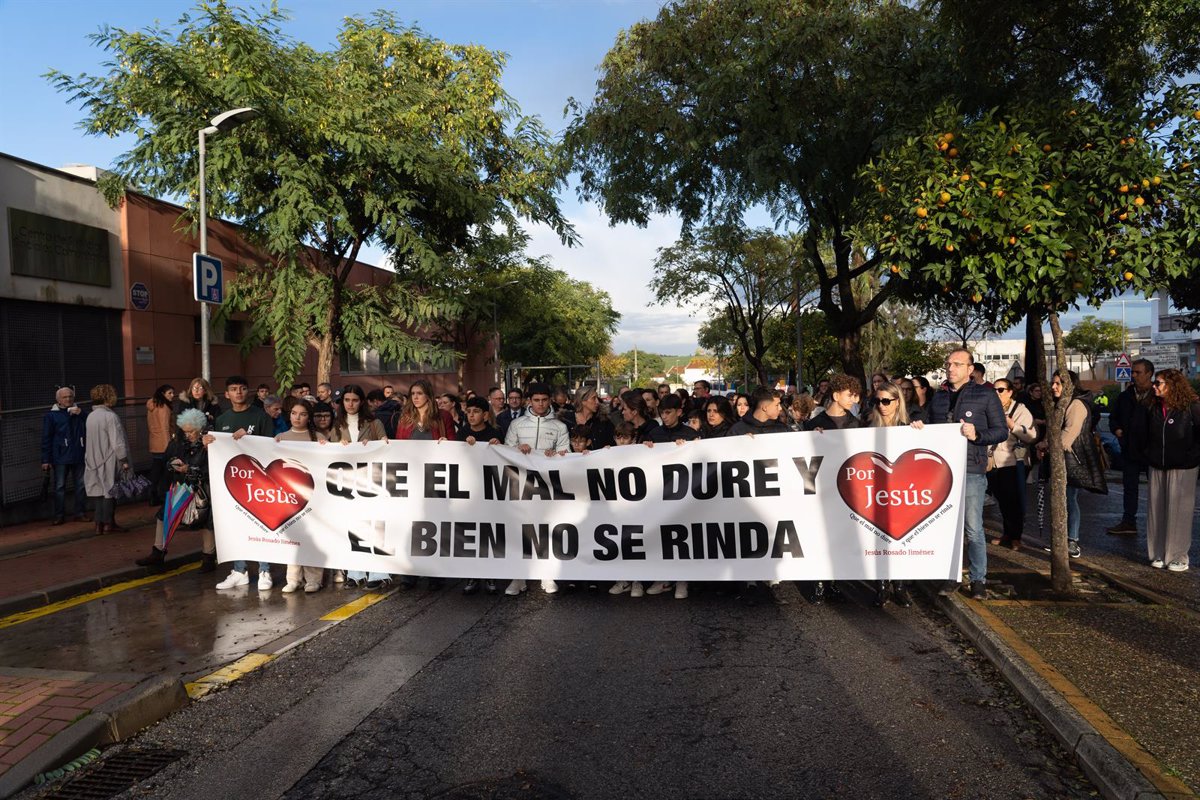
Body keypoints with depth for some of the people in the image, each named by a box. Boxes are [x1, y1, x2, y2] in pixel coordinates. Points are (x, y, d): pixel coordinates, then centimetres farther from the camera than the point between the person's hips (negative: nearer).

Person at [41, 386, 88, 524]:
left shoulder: (79, 412, 10)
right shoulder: (51, 415, 0)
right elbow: (46, 439, -2)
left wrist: (81, 414, -12)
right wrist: (46, 460, -5)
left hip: (78, 456, 3)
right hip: (61, 457, -3)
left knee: (81, 485, 7)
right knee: (60, 487, 2)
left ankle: (80, 513, 16)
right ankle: (59, 516, 9)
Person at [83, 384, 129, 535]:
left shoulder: (90, 417, 7)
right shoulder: (110, 416, -16)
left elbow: (90, 439, 13)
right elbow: (118, 442, -17)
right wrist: (124, 460, -10)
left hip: (94, 461, 7)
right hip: (109, 461, -7)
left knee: (99, 491, 11)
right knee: (109, 491, 2)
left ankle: (99, 523, 14)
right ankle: (108, 523, 8)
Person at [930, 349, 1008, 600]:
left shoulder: (985, 395, 2)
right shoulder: (938, 397, 15)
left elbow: (1001, 431, 0)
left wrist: (977, 435, -16)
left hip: (971, 470, -4)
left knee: (973, 529, -2)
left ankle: (978, 579, 10)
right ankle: (951, 576, 19)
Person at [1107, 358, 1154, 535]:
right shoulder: (1125, 396, 8)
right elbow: (1113, 417, 18)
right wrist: (1116, 429, 0)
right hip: (1129, 450, 5)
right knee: (1129, 487, 11)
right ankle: (1128, 522, 19)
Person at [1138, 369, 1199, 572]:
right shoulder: (1151, 408, 5)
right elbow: (1144, 434, 17)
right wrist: (1147, 454, 11)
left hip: (1182, 468, -5)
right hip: (1157, 467, 5)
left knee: (1179, 510, -1)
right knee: (1156, 509, 5)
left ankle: (1179, 556, 8)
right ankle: (1159, 554, 13)